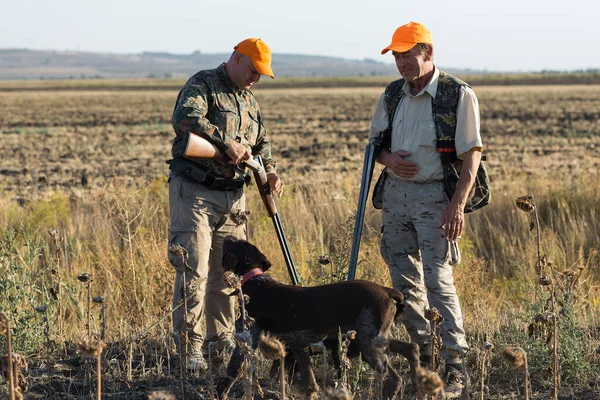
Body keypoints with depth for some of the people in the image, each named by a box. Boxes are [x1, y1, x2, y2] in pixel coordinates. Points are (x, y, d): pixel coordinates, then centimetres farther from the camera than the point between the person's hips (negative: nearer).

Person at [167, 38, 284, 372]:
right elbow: (184, 118, -27)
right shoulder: (203, 85, -8)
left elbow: (261, 142, 28)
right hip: (194, 191, -8)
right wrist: (227, 142, -31)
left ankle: (224, 339, 23)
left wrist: (270, 170, 8)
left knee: (227, 271, 12)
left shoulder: (249, 100, 17)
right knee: (194, 270, -10)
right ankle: (190, 347, -6)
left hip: (232, 196, 8)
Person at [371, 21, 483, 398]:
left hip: (435, 196, -6)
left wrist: (458, 204, -18)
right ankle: (424, 351, 21)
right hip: (396, 194, 6)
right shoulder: (392, 95, 9)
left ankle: (455, 365, -9)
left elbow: (472, 154, -10)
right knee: (405, 280, 9)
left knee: (438, 280, -13)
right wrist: (388, 158, -5)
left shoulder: (458, 95, -8)